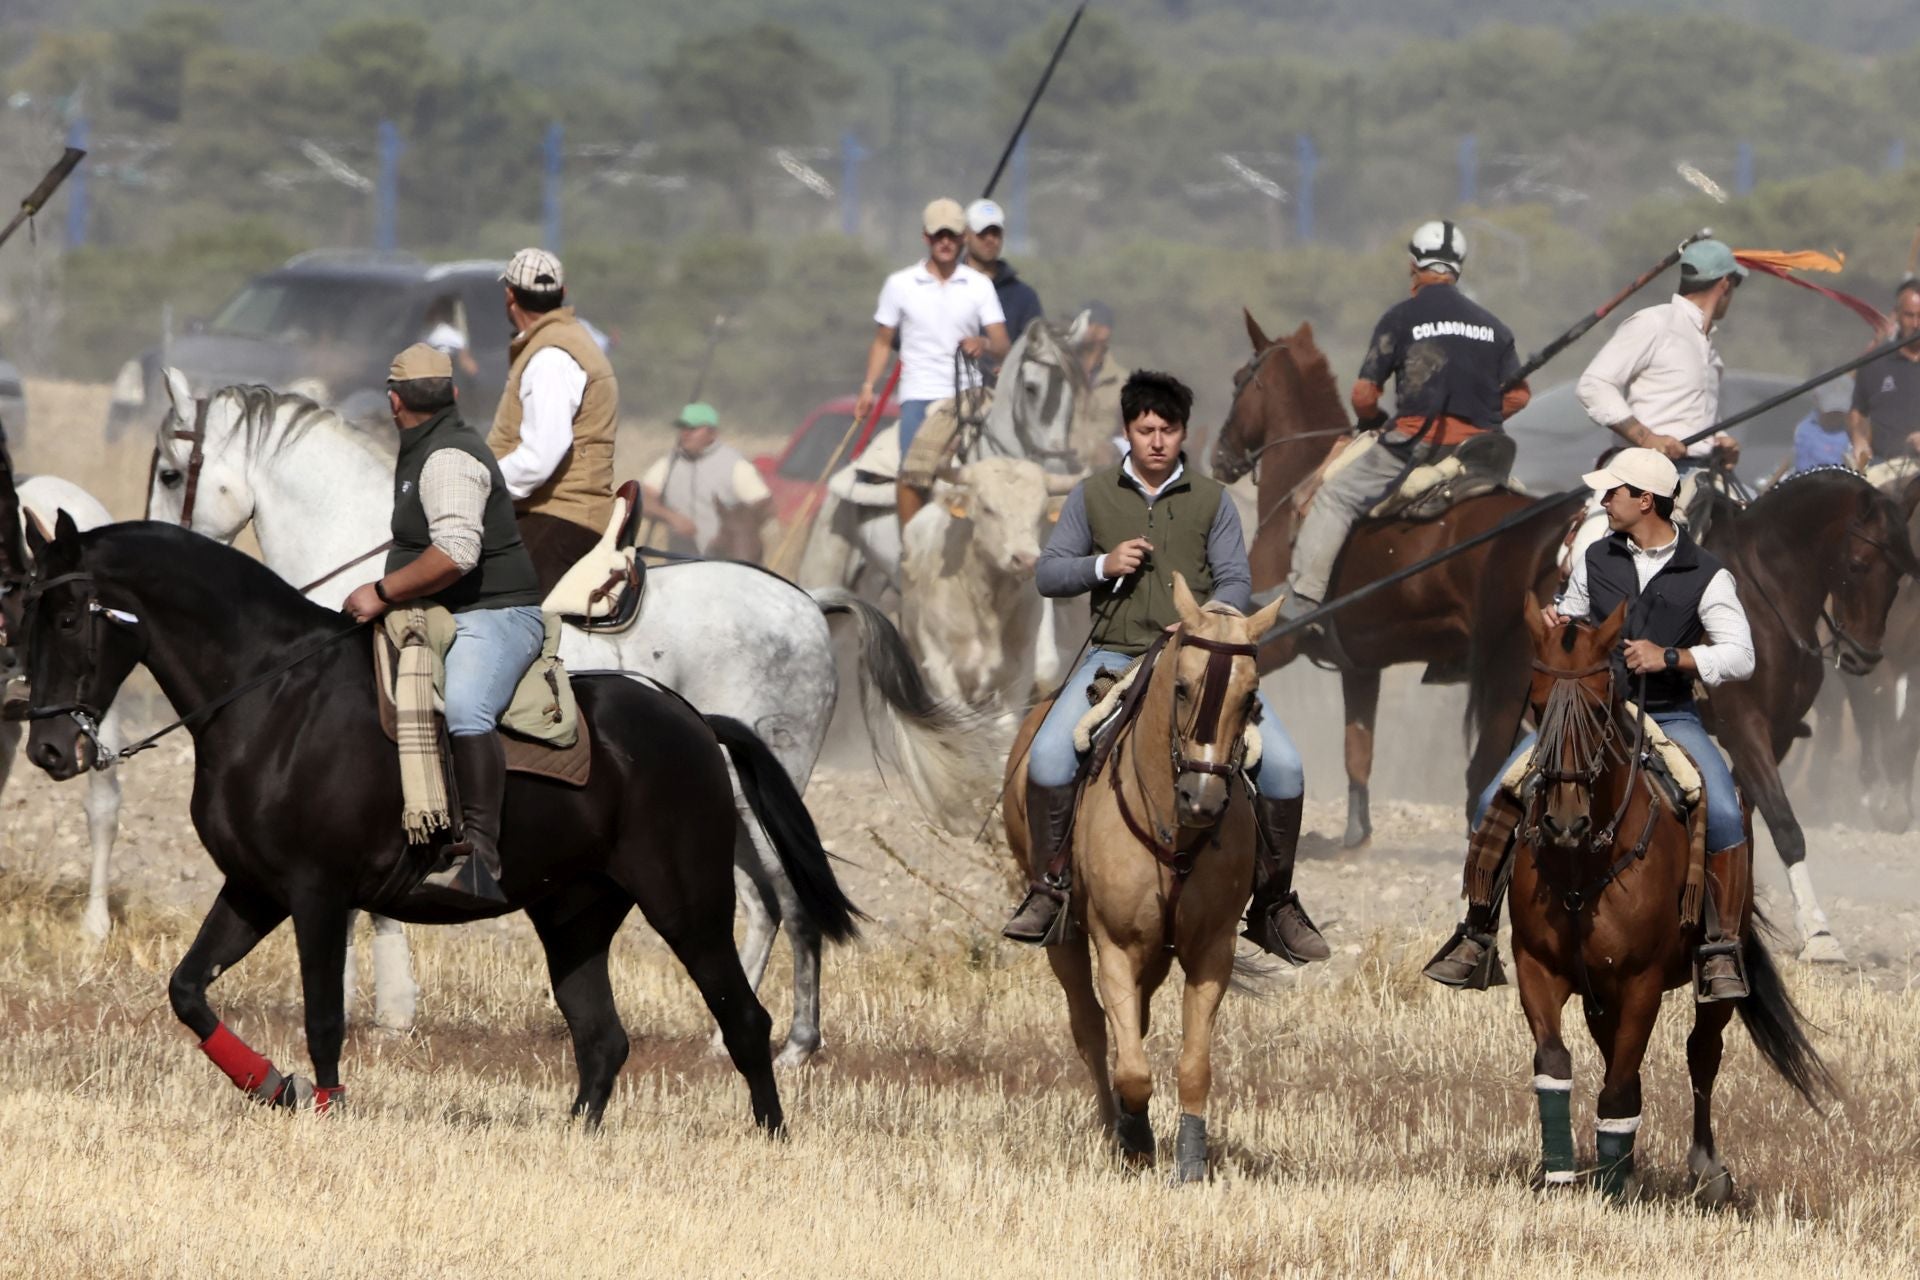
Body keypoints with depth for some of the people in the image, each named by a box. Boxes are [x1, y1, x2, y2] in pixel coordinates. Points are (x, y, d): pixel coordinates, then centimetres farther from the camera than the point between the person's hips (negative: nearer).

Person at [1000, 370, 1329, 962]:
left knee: (1283, 766, -16)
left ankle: (1273, 905, 1)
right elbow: (1048, 574, 9)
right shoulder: (1093, 496, 9)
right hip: (1115, 655, 0)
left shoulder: (1211, 500, 9)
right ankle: (1049, 891, -7)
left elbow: (1236, 581, 5)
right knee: (1049, 756, -26)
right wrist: (1102, 566, -11)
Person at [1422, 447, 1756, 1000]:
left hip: (1668, 717, -3)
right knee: (1494, 803, -12)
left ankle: (1722, 950, -17)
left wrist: (1671, 657, -23)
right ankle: (1477, 932, 3)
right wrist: (1555, 624, -1)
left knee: (1724, 814, -28)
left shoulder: (1706, 575, -4)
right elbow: (1572, 617, 23)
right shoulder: (1594, 560, 8)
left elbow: (1739, 657, -9)